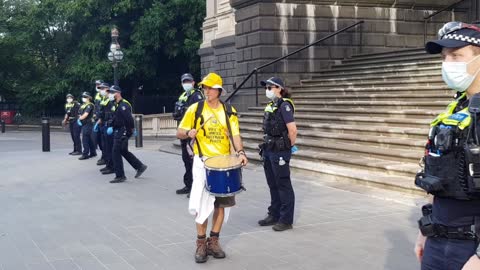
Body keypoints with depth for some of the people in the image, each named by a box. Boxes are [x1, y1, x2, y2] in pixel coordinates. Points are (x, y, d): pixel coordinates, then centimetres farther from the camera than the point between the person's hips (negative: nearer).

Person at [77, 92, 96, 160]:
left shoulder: (89, 105, -11)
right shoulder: (83, 105, 17)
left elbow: (85, 115, -18)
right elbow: (80, 114, 17)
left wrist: (80, 118, -5)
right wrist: (79, 119, -1)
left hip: (87, 124, -9)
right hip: (83, 124, 9)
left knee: (85, 139, -10)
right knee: (89, 139, 14)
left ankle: (85, 154, -8)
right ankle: (93, 152, 22)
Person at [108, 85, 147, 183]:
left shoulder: (123, 105, -18)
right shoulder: (118, 104, 14)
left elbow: (129, 119, -24)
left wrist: (130, 130, -18)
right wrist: (112, 127, 11)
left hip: (122, 133, -10)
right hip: (118, 132, 10)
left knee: (116, 152, -7)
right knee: (124, 151, 17)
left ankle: (120, 176, -1)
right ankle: (140, 166, 26)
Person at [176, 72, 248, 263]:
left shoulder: (229, 111, 3)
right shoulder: (195, 109, -3)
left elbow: (235, 135, 0)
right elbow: (179, 133, 1)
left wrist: (240, 152, -19)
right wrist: (188, 133, -21)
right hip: (203, 162, -3)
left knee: (221, 202, 7)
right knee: (202, 203, -7)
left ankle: (214, 241, 20)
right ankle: (201, 243, 6)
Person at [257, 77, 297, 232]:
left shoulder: (284, 105, -15)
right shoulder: (270, 105, 12)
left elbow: (292, 129, -20)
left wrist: (290, 146, -9)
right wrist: (266, 146, 14)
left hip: (280, 151, -9)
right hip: (269, 150, 9)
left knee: (283, 185, -1)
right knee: (272, 184, 15)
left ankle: (286, 220, 7)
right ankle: (274, 215, 26)